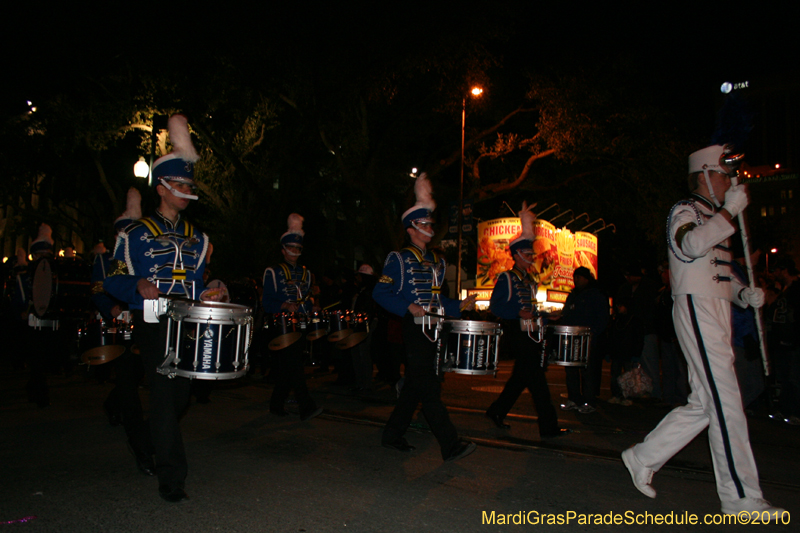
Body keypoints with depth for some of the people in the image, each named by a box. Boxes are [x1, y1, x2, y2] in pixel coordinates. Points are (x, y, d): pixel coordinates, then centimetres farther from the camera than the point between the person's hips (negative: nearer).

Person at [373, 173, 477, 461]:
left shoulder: (437, 261, 18)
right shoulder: (399, 259, -3)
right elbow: (380, 293, -9)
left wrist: (459, 306, 7)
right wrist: (409, 307, -19)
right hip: (414, 329, -8)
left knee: (415, 385, 12)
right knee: (429, 387, -7)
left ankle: (393, 435, 25)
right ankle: (450, 445, -4)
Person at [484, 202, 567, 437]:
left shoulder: (530, 280, 19)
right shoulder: (506, 278, -4)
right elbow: (495, 306, -12)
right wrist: (519, 312, -21)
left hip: (530, 331, 8)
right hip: (516, 331, -8)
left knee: (521, 376, 13)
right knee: (535, 378, -9)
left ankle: (497, 411, 26)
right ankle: (548, 426, -4)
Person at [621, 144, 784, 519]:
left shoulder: (714, 219, 25)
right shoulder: (685, 210, -2)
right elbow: (690, 245, -26)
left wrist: (744, 293, 10)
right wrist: (730, 210, -18)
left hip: (717, 312, 9)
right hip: (697, 309, -9)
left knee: (705, 403, 8)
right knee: (726, 402, -9)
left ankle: (644, 458, 17)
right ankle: (740, 498, 0)